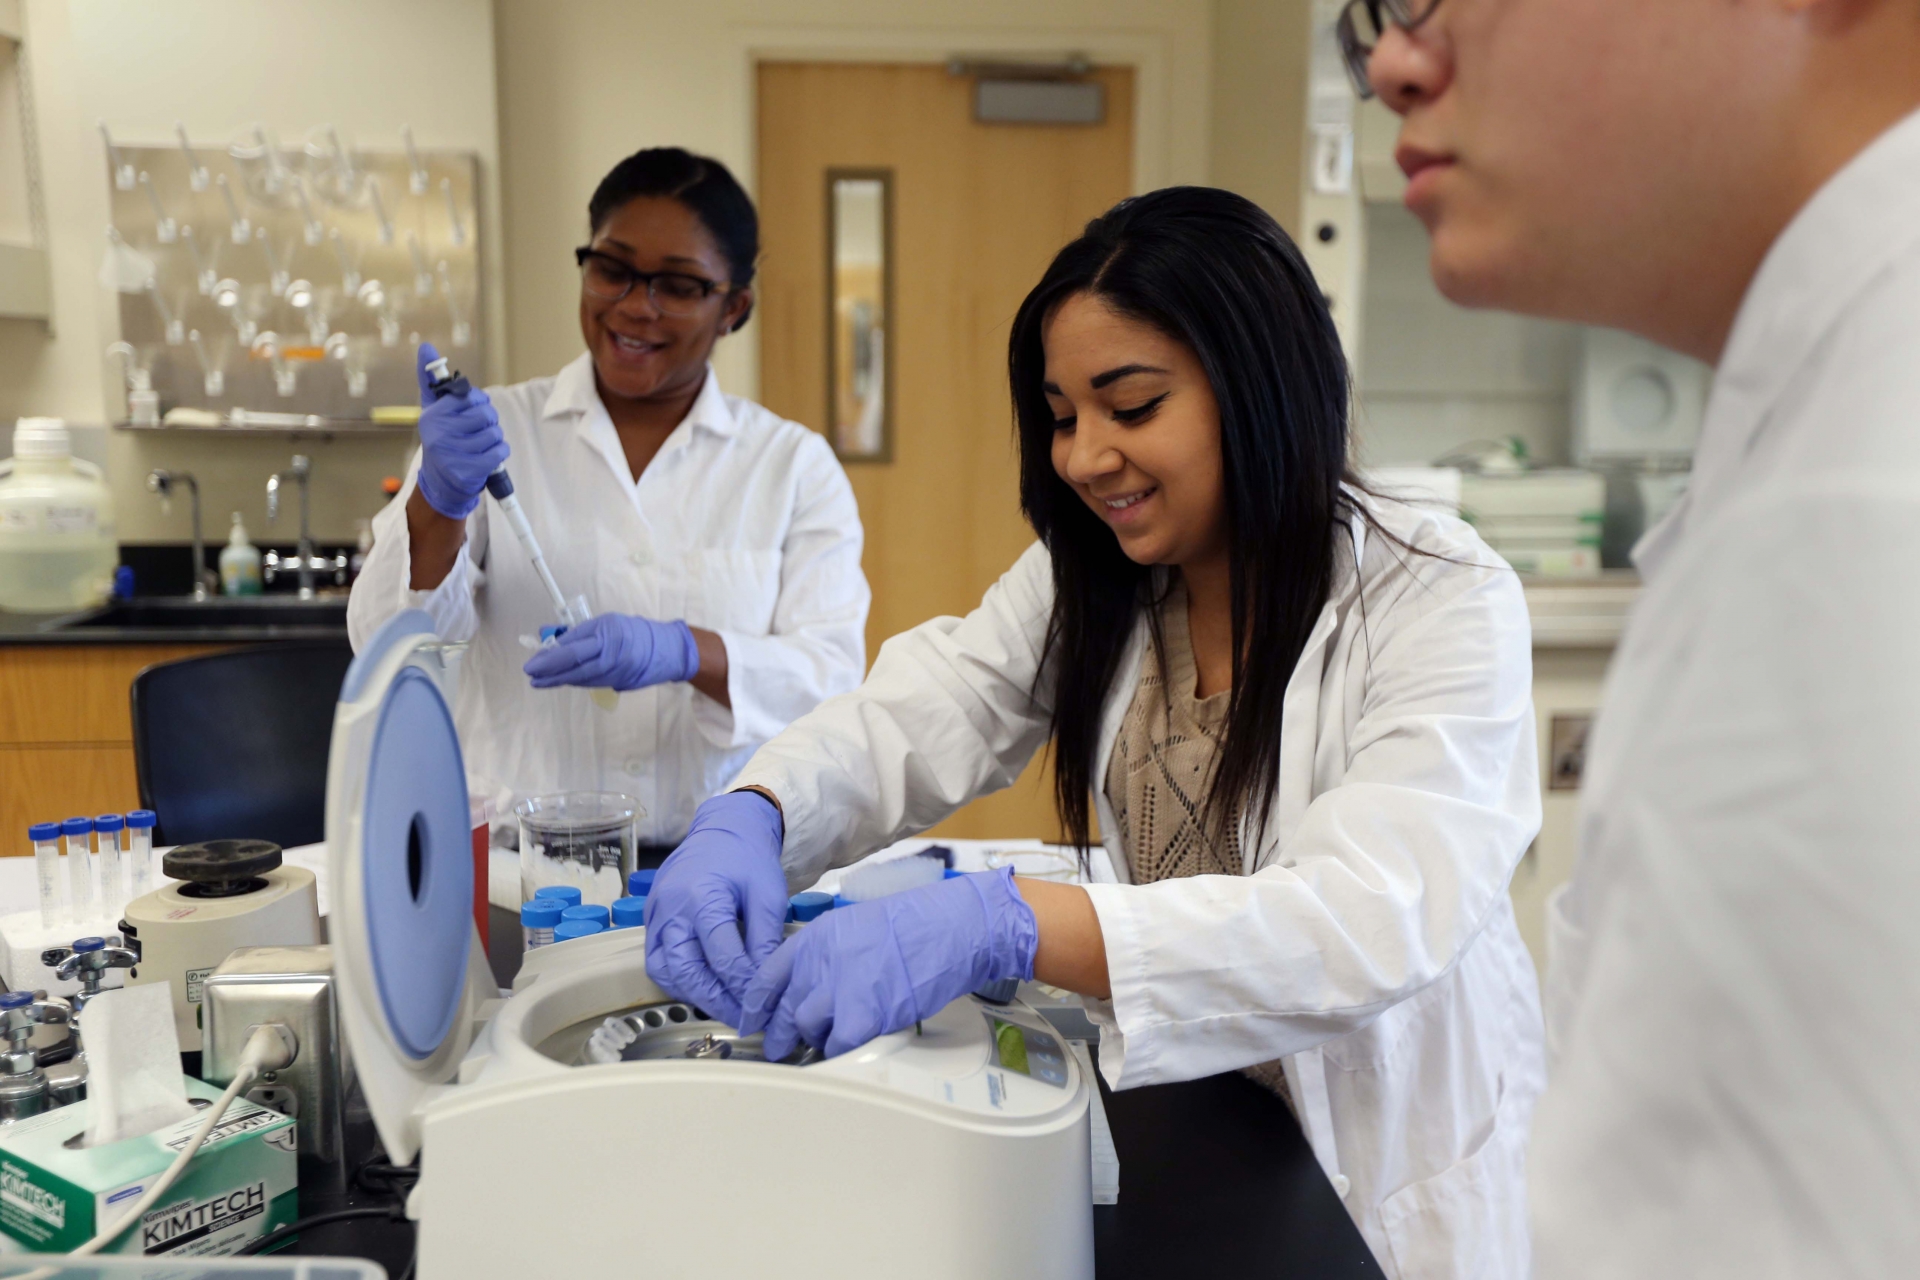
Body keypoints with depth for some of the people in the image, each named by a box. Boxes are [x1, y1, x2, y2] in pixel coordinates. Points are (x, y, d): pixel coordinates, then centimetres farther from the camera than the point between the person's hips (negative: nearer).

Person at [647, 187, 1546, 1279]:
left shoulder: (1444, 602, -19)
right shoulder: (1088, 582, 0)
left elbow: (1373, 920, -31)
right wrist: (749, 819, -31)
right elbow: (912, 721, -9)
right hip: (1170, 1132, 5)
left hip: (1387, 1182, -4)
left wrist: (1004, 924, -42)